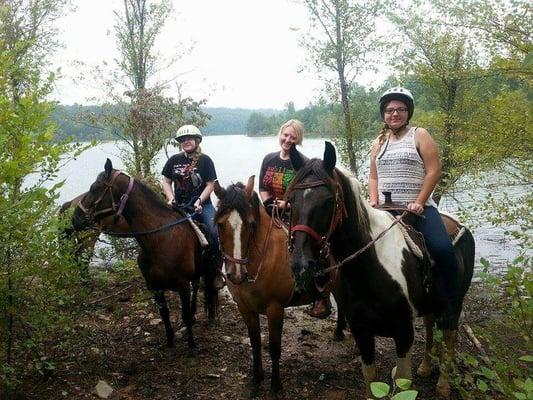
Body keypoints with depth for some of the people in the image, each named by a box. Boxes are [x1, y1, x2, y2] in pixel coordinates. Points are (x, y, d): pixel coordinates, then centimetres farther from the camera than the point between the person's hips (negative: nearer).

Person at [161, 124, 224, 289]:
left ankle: (217, 270, -7)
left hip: (202, 204, -3)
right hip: (180, 205, 3)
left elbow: (210, 184, -3)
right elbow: (166, 181, 12)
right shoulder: (174, 160, 9)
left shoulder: (205, 160, 0)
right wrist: (171, 198, -4)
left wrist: (199, 201, -16)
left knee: (215, 233, -23)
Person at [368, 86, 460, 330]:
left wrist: (418, 202, -13)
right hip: (386, 209, 5)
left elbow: (433, 171, -5)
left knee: (442, 250, -24)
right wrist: (374, 201, 0)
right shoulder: (379, 143, 16)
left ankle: (450, 310, -9)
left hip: (418, 207, -4)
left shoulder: (420, 136, 3)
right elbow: (373, 177, 18)